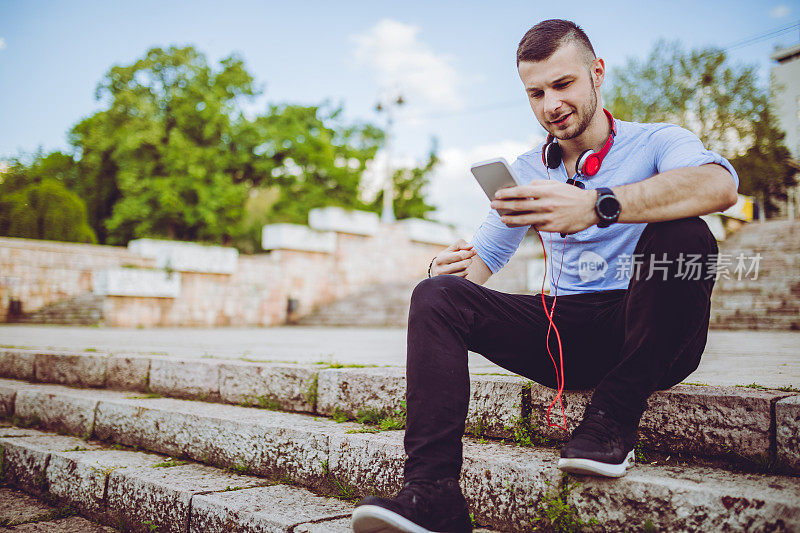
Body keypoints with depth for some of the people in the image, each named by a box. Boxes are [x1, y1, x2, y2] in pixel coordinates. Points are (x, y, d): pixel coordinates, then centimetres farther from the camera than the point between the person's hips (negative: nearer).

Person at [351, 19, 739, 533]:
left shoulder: (654, 142, 1)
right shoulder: (526, 171, 15)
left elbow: (719, 184, -24)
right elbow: (484, 257, 15)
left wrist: (597, 205, -38)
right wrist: (458, 268, -11)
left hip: (649, 339, -3)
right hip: (564, 337, 4)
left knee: (682, 235, -31)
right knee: (436, 295, -14)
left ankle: (614, 420, -18)